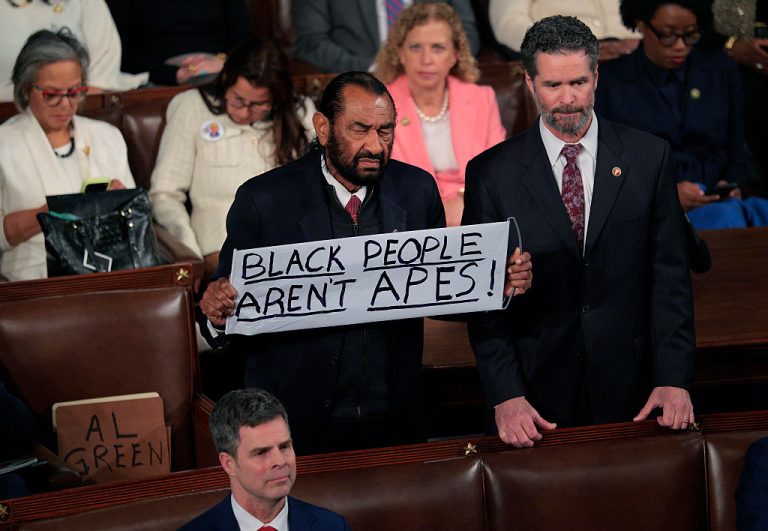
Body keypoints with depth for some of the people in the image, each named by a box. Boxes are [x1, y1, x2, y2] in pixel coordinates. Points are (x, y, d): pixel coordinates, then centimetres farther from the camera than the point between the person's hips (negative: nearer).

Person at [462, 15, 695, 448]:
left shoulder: (649, 157, 2)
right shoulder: (492, 173, -1)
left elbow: (670, 276, 1)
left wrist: (674, 379, -9)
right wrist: (505, 396, -13)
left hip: (630, 391, 1)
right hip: (538, 392, -1)